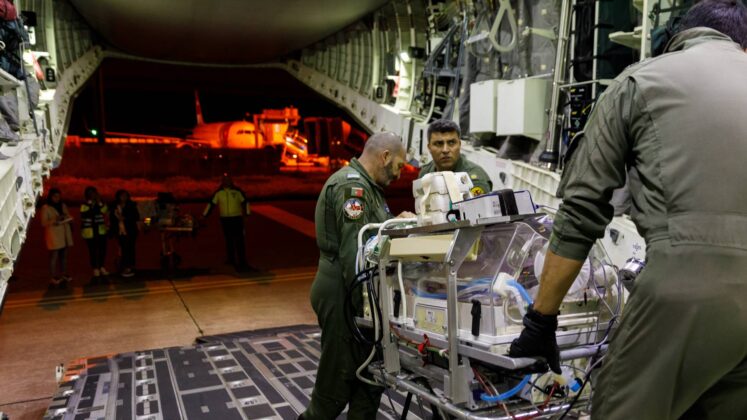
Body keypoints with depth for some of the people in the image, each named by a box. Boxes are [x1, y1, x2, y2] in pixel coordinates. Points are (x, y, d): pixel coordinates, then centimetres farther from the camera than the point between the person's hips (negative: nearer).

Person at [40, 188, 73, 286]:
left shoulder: (63, 206, 11)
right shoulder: (46, 208, -5)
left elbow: (69, 218, 17)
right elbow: (44, 223, -10)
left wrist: (67, 219, -5)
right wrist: (54, 220, -23)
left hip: (64, 234, 5)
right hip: (53, 235, -5)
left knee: (64, 256, 11)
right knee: (54, 256, -3)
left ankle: (64, 275, 20)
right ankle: (54, 277, 2)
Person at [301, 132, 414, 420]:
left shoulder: (366, 186, 17)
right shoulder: (351, 185, -18)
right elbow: (354, 250, -24)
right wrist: (365, 302, -25)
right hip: (346, 295, -10)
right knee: (339, 376, 3)